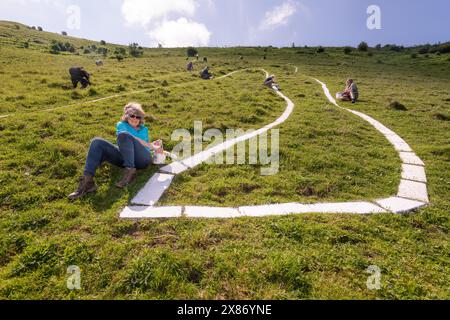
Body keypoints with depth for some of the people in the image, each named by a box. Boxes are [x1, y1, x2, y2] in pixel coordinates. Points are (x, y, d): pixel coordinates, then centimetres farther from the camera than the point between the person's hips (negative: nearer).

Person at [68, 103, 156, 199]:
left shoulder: (144, 129, 29)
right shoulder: (121, 125, 23)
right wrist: (149, 145, -2)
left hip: (142, 158, -1)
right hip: (124, 157, 2)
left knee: (124, 135, -27)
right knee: (97, 142, -19)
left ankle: (130, 172, -36)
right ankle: (87, 181, -33)